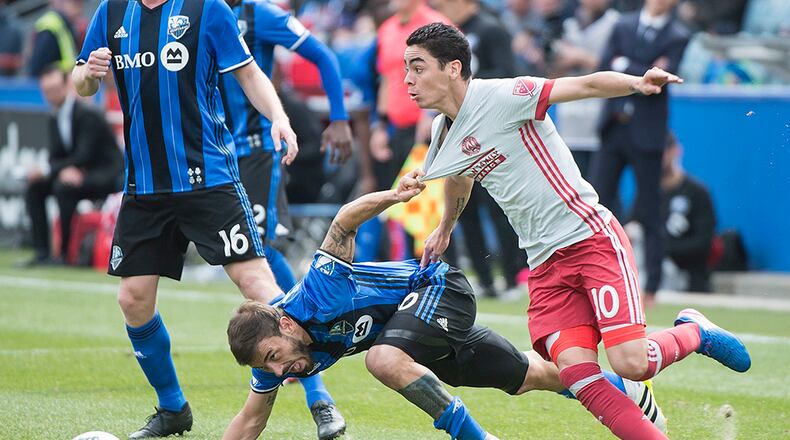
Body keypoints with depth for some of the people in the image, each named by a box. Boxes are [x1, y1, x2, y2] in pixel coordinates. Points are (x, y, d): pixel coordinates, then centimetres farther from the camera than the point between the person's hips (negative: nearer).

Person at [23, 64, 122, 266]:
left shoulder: (88, 115, -18)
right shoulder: (55, 120, 8)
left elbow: (84, 156, -23)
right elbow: (55, 158, 5)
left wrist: (47, 172, -29)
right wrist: (65, 170, -21)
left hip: (107, 175, -9)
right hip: (76, 174, 9)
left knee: (63, 187, -32)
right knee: (34, 187, -8)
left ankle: (66, 253, -25)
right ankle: (42, 252, -11)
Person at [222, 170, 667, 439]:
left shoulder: (317, 293, -34)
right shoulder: (270, 354, -14)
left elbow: (345, 221, -33)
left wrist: (393, 197, -46)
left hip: (440, 286, -8)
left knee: (384, 358, -35)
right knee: (525, 376, 15)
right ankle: (623, 389, 34)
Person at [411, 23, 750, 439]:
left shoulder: (500, 96, -12)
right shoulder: (442, 132, 11)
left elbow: (587, 85, -17)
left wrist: (637, 83, -36)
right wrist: (444, 228, 49)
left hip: (591, 237, -6)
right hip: (545, 264, 7)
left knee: (630, 363, -18)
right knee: (577, 374, -16)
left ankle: (695, 332, 13)